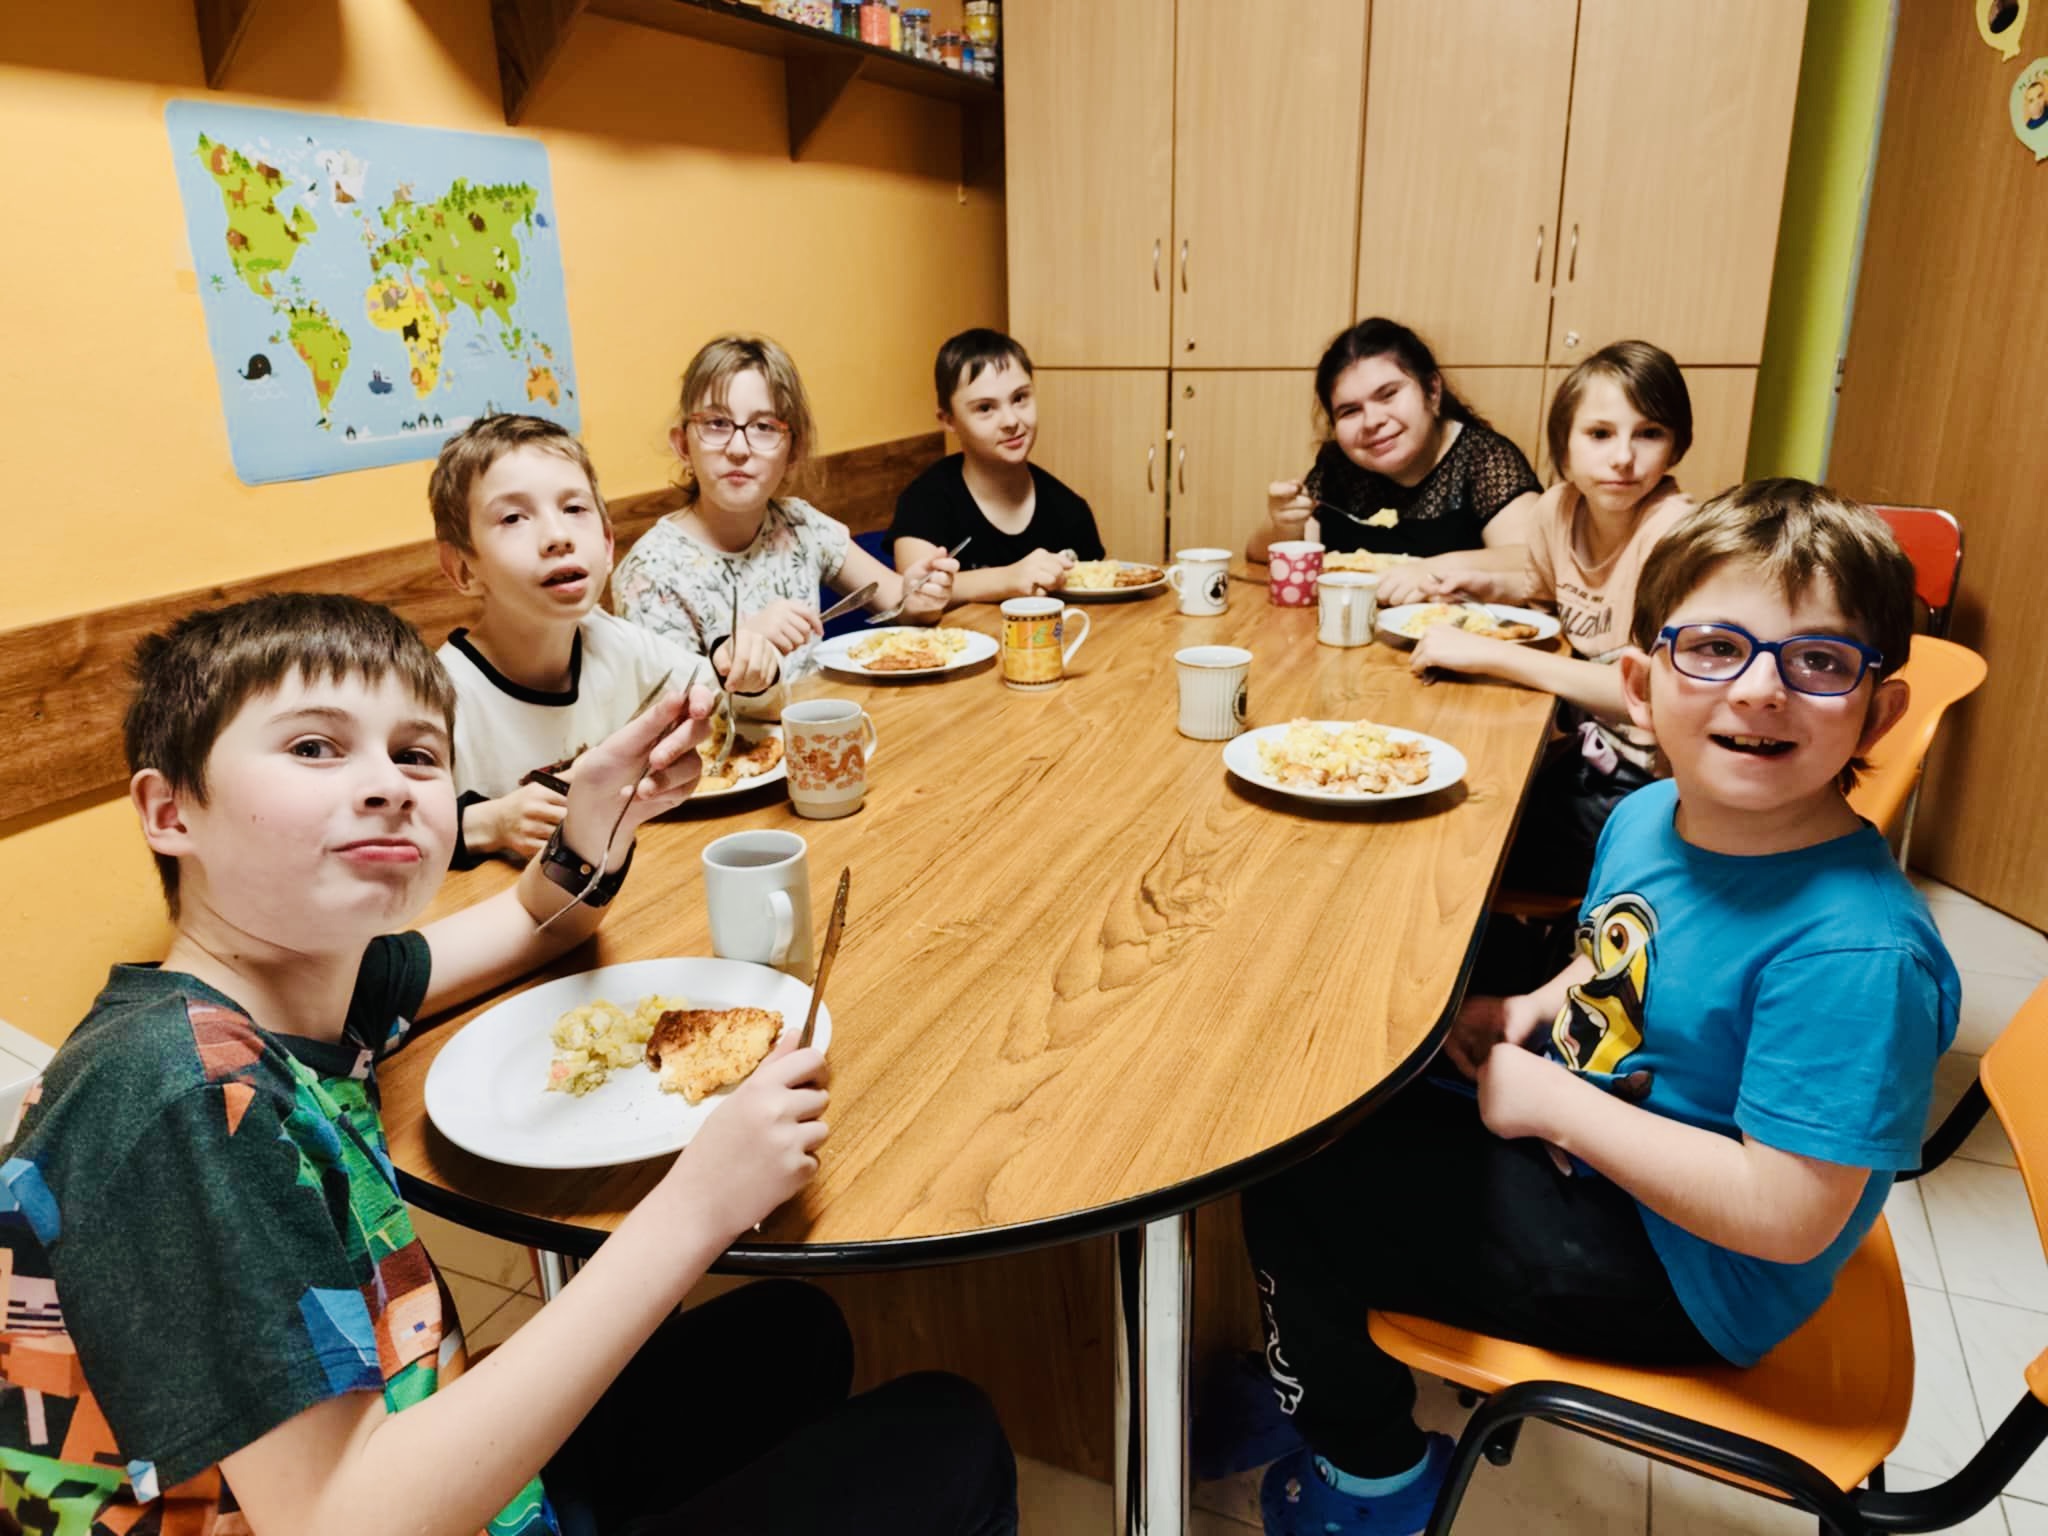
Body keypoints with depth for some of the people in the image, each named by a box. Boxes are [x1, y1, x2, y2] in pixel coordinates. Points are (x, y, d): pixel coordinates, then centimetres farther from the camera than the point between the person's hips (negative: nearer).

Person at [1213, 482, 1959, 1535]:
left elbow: (1787, 1217, -31)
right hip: (1574, 1153, 8)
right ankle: (1324, 1382, 33)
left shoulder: (1857, 949, -31)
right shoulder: (1648, 817, -5)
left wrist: (1550, 1101, -24)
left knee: (1292, 1192, -9)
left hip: (1670, 1278, -8)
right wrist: (1536, 1010, -4)